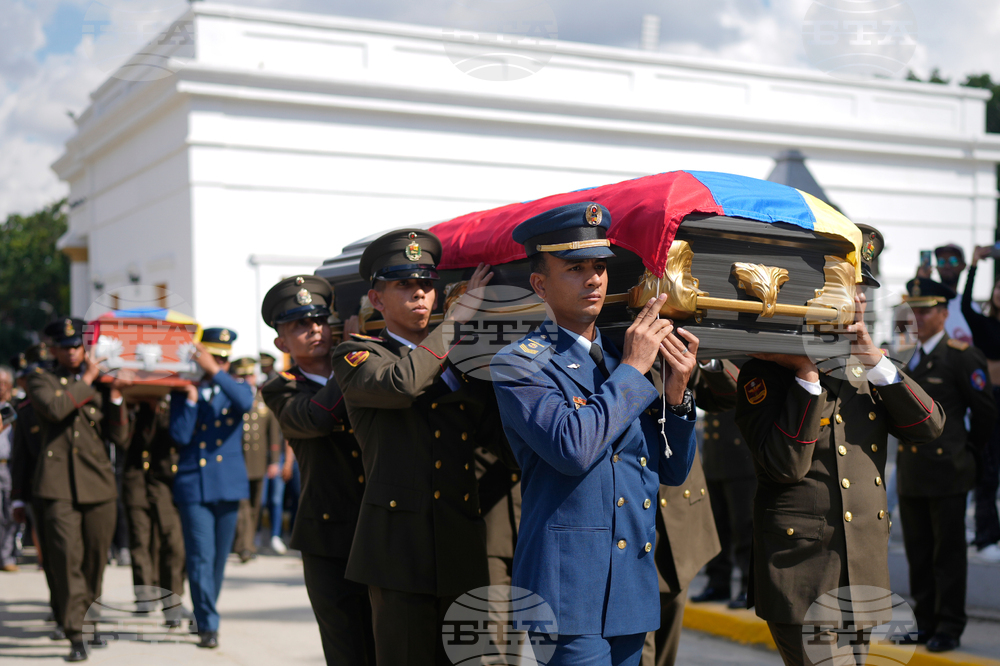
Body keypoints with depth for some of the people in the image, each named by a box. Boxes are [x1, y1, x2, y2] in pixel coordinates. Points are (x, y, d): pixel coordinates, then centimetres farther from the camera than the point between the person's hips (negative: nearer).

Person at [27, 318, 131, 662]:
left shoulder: (101, 385, 14)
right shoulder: (41, 379, 7)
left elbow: (121, 438, 8)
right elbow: (54, 408, -16)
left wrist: (114, 395, -3)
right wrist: (86, 381, -5)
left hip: (99, 483, 4)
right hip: (59, 484, -3)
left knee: (96, 559, 9)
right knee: (67, 557, -13)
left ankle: (86, 620, 27)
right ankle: (75, 635, -10)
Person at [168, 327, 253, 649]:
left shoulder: (236, 389, 7)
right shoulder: (183, 392, 5)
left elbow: (246, 403, -19)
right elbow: (180, 436, -6)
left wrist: (214, 372, -23)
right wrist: (191, 398, -12)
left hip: (229, 485, 2)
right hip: (194, 486, -2)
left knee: (219, 557, 10)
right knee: (201, 557, -9)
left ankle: (206, 612, 27)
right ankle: (208, 625, -7)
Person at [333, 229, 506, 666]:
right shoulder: (356, 355, 3)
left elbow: (492, 435, 14)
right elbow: (402, 382, -20)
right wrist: (458, 315, -10)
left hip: (464, 553, 6)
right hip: (402, 551, -5)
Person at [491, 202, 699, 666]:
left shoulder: (625, 362, 14)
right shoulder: (518, 364, -5)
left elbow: (673, 471, 15)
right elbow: (572, 447, -22)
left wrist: (676, 395, -2)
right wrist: (632, 368, -12)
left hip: (634, 591, 7)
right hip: (567, 591, -7)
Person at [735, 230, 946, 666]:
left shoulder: (864, 368, 14)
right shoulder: (767, 372, -8)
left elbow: (929, 427, 3)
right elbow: (783, 466, -18)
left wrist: (877, 362, -7)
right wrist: (808, 376, -19)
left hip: (863, 576, 7)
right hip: (801, 576, -7)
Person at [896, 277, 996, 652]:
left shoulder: (962, 356, -8)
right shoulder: (909, 357, 13)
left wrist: (966, 451, 4)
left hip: (946, 472, -7)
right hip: (911, 473, 7)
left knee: (948, 554, 1)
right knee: (918, 554, 11)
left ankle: (949, 628, 9)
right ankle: (925, 624, 20)